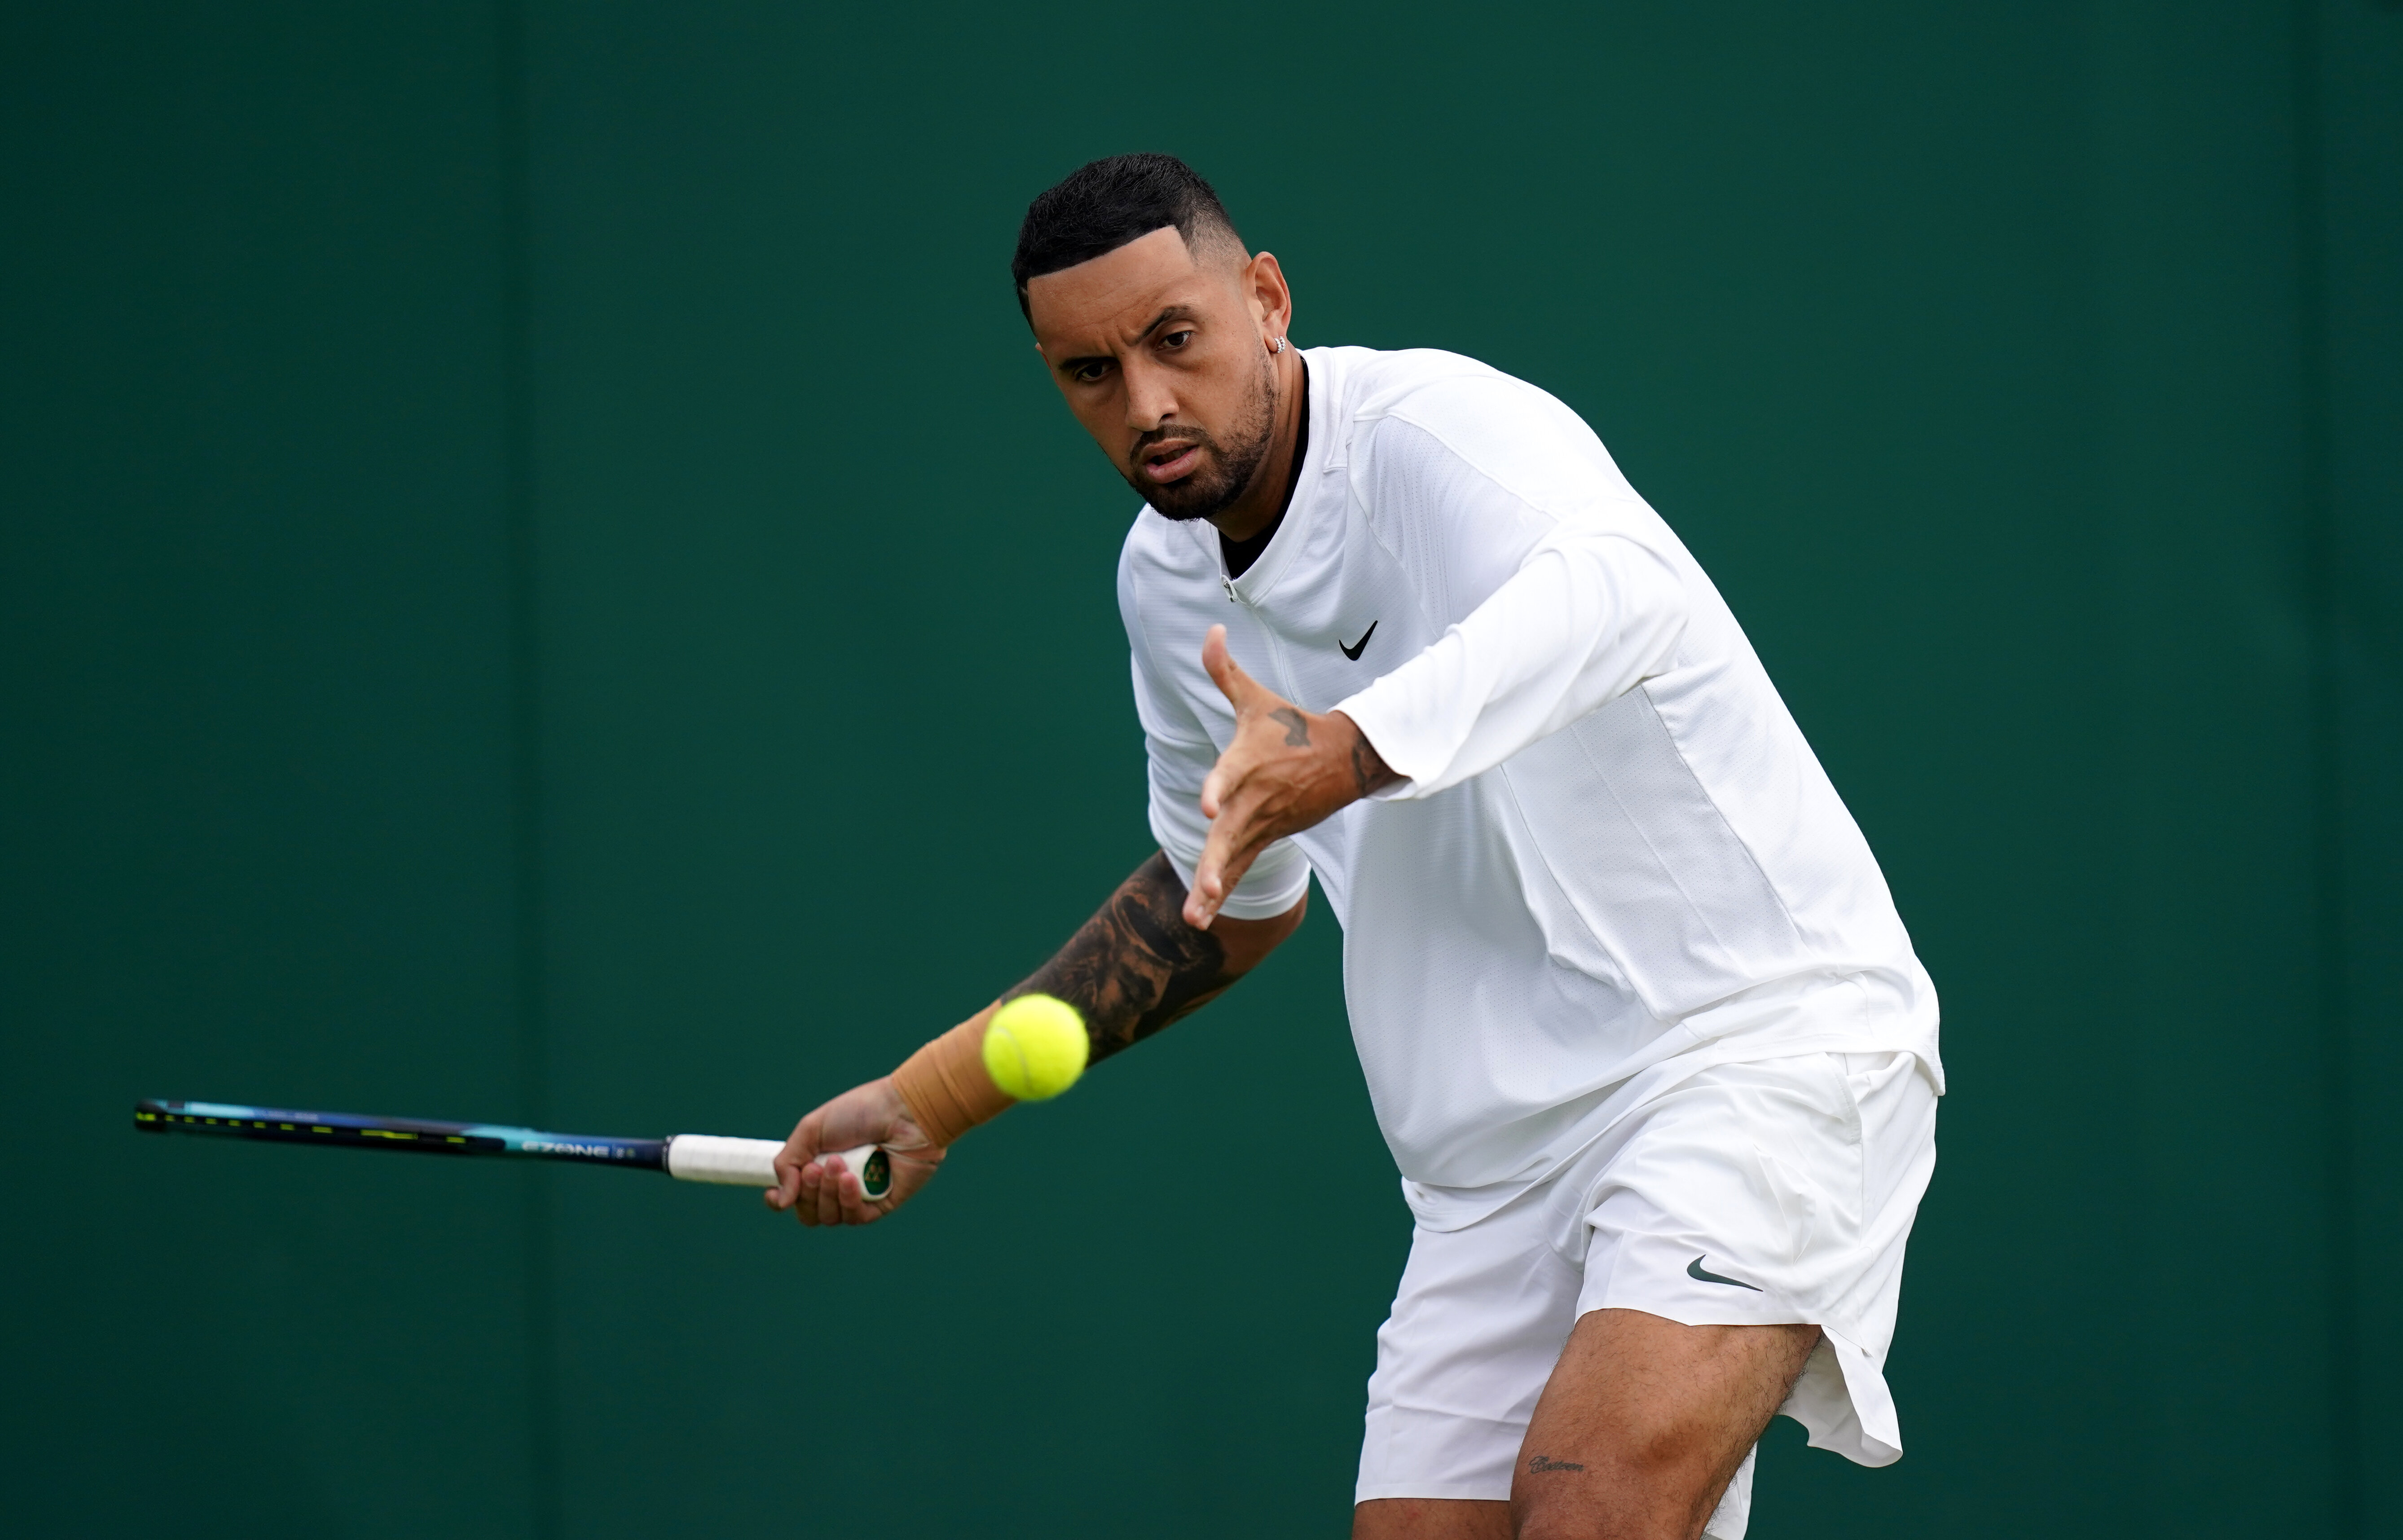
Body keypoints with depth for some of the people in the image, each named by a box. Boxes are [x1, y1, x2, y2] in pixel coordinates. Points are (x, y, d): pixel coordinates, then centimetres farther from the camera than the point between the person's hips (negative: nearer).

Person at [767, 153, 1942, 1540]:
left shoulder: (1440, 427, -17)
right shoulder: (1167, 582, 8)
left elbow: (1619, 592, -42)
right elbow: (1231, 893, 27)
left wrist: (1349, 749, -58)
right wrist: (935, 1096, 25)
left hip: (1764, 1031, -8)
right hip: (1503, 1155, 8)